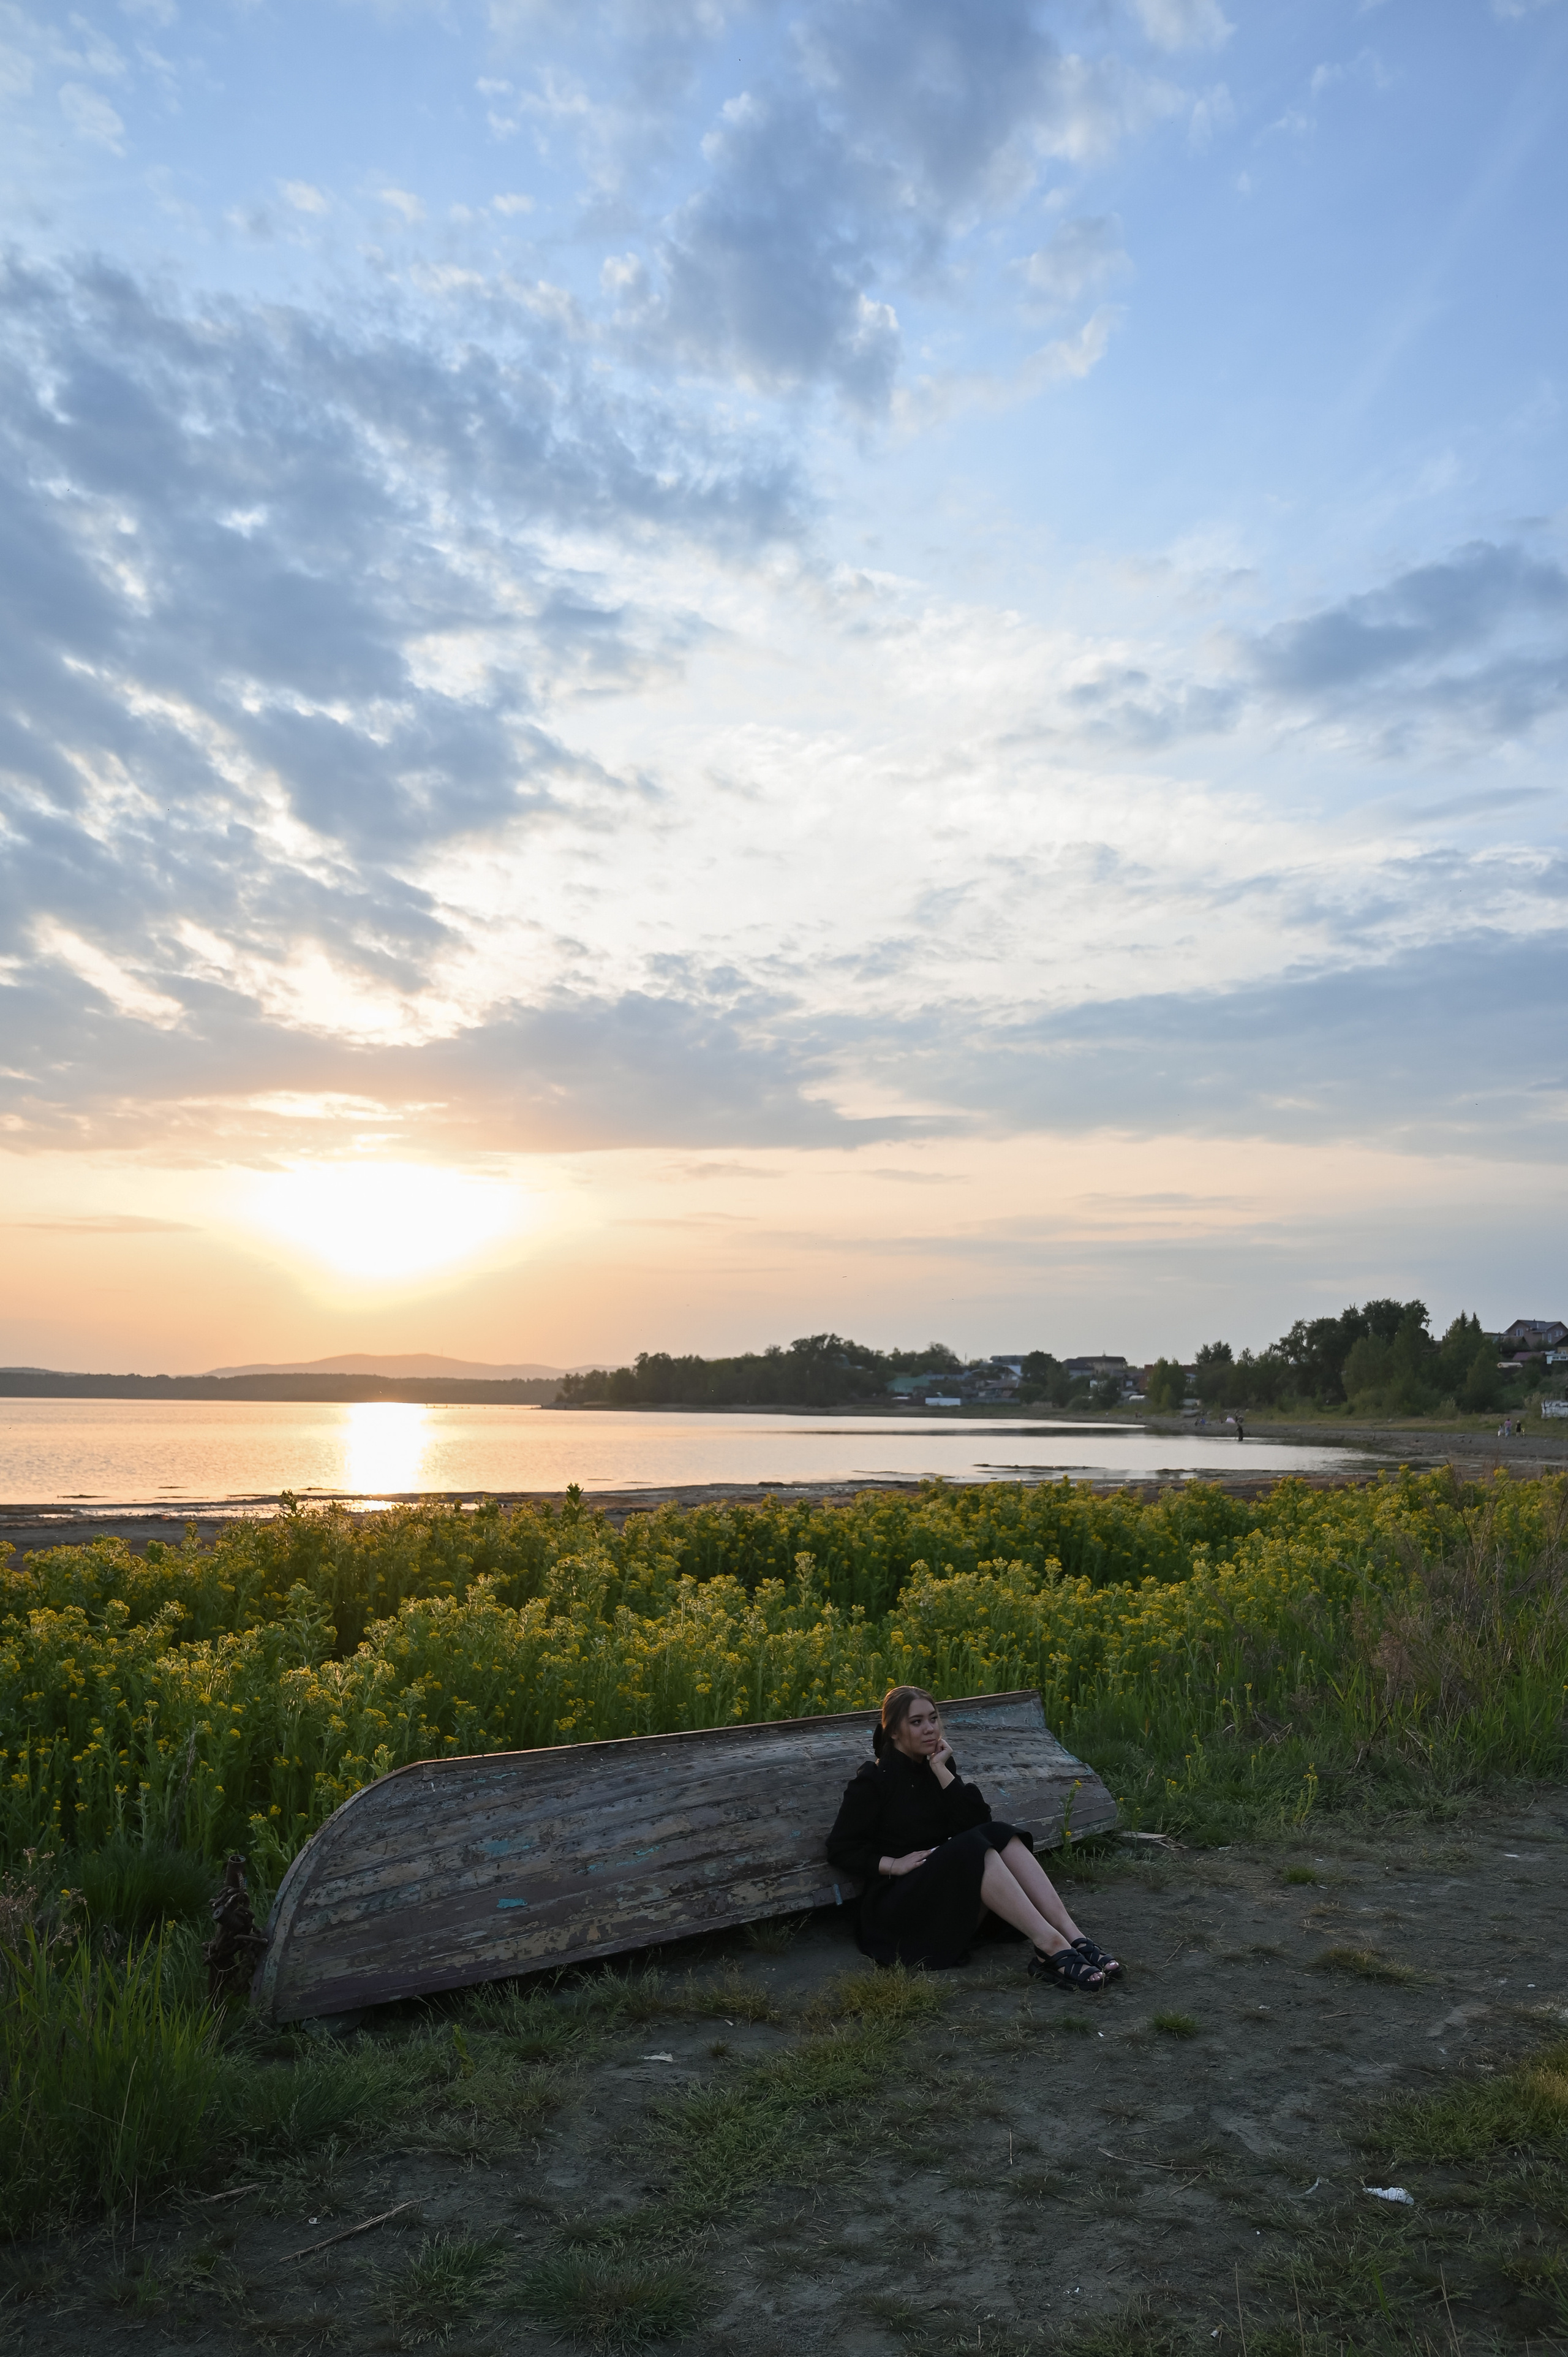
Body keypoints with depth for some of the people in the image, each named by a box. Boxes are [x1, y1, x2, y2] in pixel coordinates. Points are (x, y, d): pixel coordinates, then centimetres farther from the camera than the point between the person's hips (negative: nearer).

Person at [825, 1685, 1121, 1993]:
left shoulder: (939, 1764, 11)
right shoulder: (874, 1780, -6)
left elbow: (979, 1820, -3)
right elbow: (840, 1848, -6)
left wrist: (942, 1770, -10)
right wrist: (893, 1864, -18)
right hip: (896, 1903, -6)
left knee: (1001, 1835, -21)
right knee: (974, 1846, -32)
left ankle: (1074, 1938, -34)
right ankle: (1051, 1947, -42)